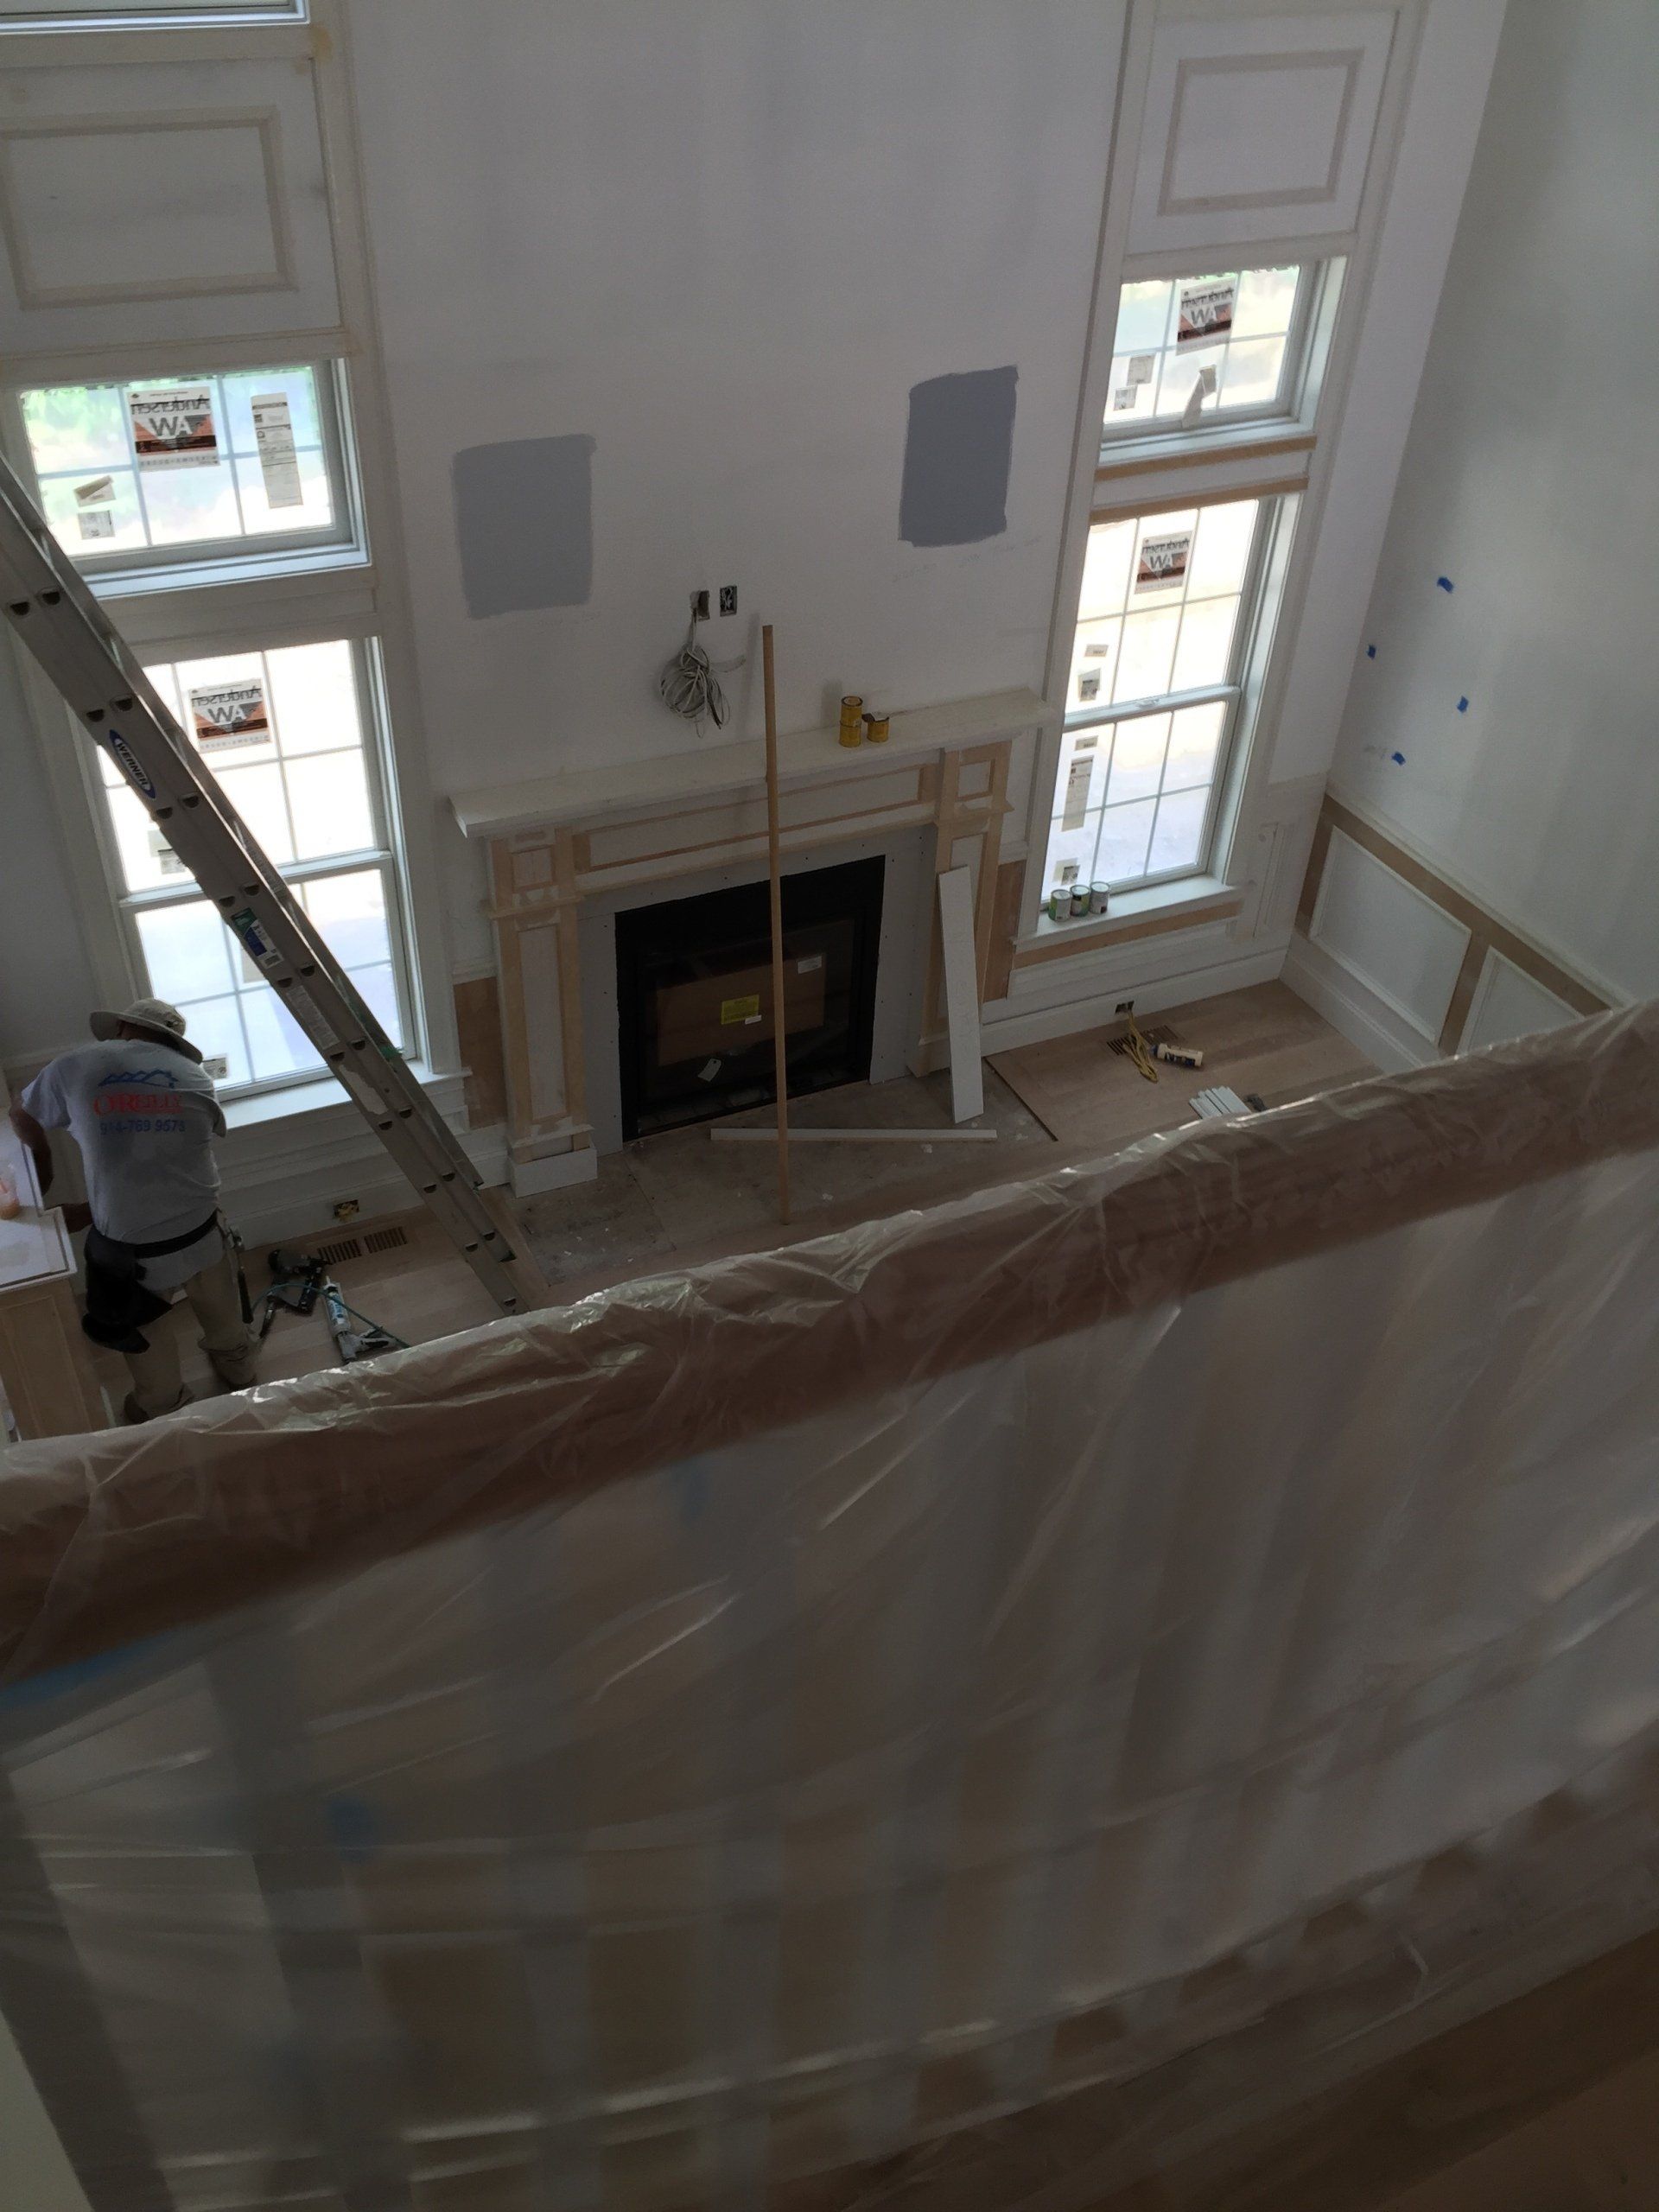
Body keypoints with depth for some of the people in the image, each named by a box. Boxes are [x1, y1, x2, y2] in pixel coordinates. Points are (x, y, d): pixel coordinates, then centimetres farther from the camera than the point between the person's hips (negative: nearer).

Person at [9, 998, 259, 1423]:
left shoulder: (75, 1066, -4)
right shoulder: (197, 1077, 1)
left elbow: (23, 1118, 15)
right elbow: (169, 1163, 6)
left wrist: (42, 1173, 33)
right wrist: (88, 1211, 12)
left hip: (132, 1250, -2)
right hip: (201, 1234, 2)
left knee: (145, 1334, 27)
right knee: (221, 1315, 33)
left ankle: (163, 1408, 49)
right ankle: (236, 1368, 59)